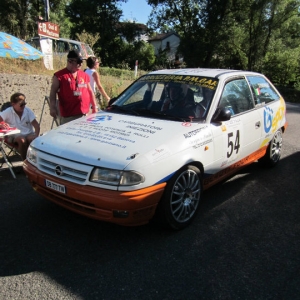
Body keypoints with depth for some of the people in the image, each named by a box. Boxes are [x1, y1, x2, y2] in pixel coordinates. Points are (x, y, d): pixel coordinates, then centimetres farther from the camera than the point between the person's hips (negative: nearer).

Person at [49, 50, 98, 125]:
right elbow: (53, 92, -5)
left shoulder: (84, 75, 13)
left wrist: (94, 106, 17)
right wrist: (52, 107, -16)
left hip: (84, 114, 5)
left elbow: (90, 91, 19)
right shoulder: (59, 75, -2)